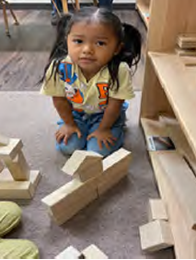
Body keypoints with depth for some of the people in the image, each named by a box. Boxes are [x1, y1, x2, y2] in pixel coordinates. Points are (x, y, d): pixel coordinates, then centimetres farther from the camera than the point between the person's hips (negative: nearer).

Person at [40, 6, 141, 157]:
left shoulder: (119, 71, -36)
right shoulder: (59, 67, -30)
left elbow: (115, 105, -21)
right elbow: (59, 99, -12)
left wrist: (103, 129, -10)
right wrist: (69, 124, -2)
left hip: (106, 115, -2)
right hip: (76, 113, 2)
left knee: (99, 150, -12)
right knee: (67, 147, -8)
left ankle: (116, 129, 18)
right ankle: (82, 128, 22)